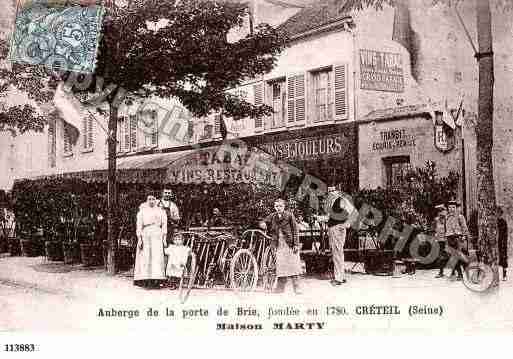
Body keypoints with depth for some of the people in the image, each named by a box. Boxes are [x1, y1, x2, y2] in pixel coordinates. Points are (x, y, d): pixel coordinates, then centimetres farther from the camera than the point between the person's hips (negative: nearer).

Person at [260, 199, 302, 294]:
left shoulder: (289, 215, -4)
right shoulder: (272, 216, 7)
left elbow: (295, 230, -4)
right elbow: (263, 222, 14)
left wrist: (296, 244, -8)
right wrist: (263, 224, -12)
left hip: (290, 244, -3)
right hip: (279, 244, 3)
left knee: (293, 264, -4)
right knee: (280, 265, 3)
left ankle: (296, 287, 2)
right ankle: (280, 287, 9)